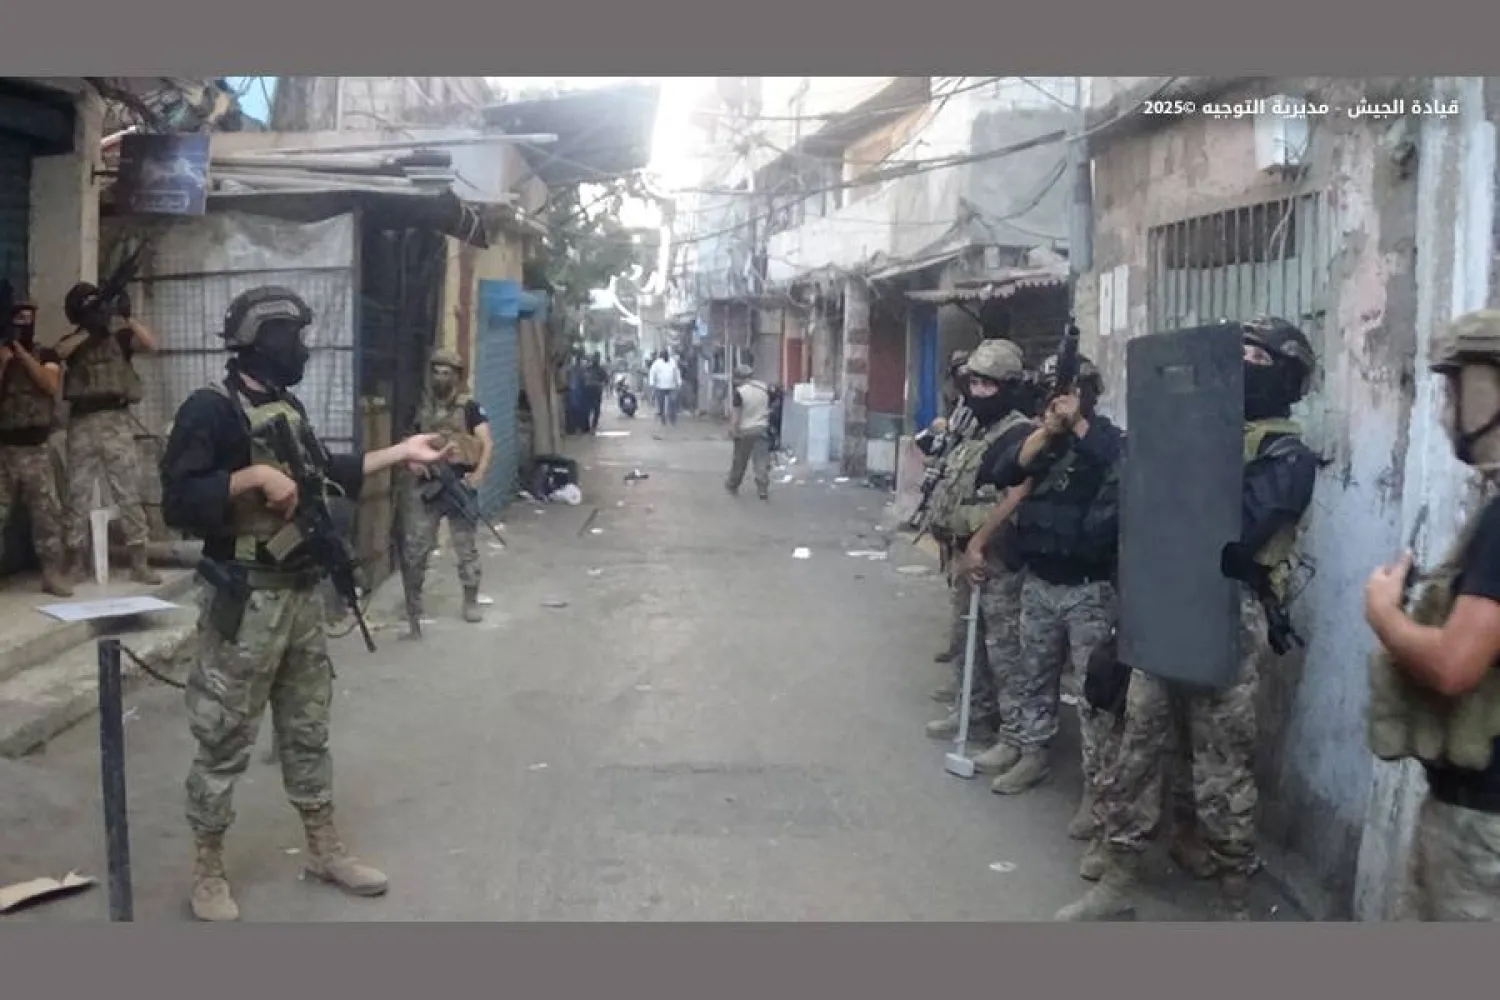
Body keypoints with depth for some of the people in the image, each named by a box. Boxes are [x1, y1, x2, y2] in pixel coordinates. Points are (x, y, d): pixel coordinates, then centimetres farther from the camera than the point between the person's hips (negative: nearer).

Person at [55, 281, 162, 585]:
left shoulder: (120, 335, 10)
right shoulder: (73, 341, 14)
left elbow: (151, 343, -7)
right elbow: (57, 353, -8)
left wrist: (127, 316, -15)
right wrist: (88, 330, -15)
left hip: (117, 420, -2)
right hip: (82, 423, 2)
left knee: (129, 493, -3)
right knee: (78, 494, 4)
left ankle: (139, 562, -4)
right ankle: (77, 561, 11)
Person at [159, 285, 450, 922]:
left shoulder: (287, 407, 11)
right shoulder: (210, 411, -15)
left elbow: (327, 476, 21)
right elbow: (178, 502, -24)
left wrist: (400, 453, 19)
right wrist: (253, 476, -29)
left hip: (302, 595, 8)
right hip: (246, 601, -8)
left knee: (308, 729, 17)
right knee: (225, 740, 4)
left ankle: (324, 849, 29)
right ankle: (207, 871, 18)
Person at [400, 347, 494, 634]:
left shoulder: (470, 407, -3)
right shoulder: (422, 408, 11)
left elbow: (488, 443, -13)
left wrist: (479, 474, -26)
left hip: (459, 486, -4)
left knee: (466, 546, 4)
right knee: (414, 548, 4)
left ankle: (471, 601, 16)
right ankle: (412, 601, 19)